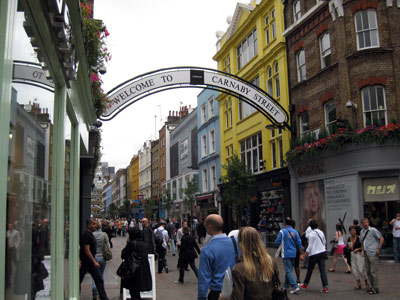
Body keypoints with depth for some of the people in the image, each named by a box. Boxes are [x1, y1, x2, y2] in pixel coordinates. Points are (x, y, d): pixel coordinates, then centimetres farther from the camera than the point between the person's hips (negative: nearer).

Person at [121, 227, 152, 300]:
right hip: (144, 271, 7)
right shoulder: (144, 244, 5)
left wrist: (127, 243, 0)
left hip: (134, 271, -7)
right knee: (137, 293, 20)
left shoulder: (132, 243, -15)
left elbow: (123, 256, -9)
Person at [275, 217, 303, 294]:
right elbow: (299, 244, 4)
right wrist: (301, 254, 11)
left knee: (289, 271, -5)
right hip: (293, 254, 6)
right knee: (289, 270, 18)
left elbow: (277, 242, -6)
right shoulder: (295, 232, 3)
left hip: (286, 254, -5)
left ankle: (295, 287, -16)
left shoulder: (282, 231, -11)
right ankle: (286, 285, 30)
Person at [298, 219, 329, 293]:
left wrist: (304, 255, -13)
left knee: (310, 270, 9)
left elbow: (310, 246, -16)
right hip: (322, 252, 6)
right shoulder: (321, 232, 7)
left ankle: (305, 285, 25)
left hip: (314, 253, -6)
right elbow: (324, 242, 16)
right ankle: (325, 287, -4)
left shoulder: (311, 234, -13)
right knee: (322, 270, 3)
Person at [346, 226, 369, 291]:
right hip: (352, 255, 6)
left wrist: (358, 249, -15)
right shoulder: (349, 239, 7)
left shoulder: (359, 238, -10)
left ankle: (367, 284, 11)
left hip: (359, 254, -6)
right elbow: (348, 247, 18)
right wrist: (349, 248, -3)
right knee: (354, 270, 4)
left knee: (361, 270, -6)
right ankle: (359, 285, 17)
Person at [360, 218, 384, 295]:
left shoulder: (373, 230, -7)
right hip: (366, 254, 7)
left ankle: (375, 289, 1)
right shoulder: (362, 231, 14)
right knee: (368, 271, 11)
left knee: (373, 271, -6)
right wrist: (362, 250, 10)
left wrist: (379, 249, -12)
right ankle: (372, 287, 23)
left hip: (373, 253, -7)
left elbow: (381, 238, -7)